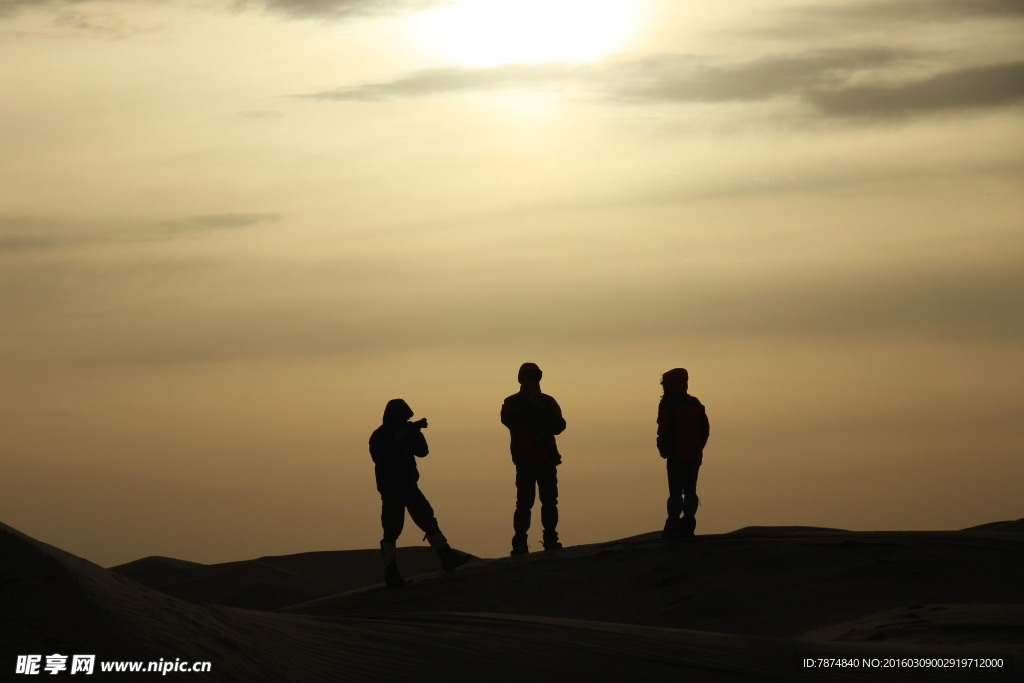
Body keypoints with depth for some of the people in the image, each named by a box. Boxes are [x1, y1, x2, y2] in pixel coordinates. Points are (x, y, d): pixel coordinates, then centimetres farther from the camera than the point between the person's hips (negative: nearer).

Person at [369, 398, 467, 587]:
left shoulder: (406, 431, 8)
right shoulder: (379, 437, -10)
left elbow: (422, 451, 5)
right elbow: (378, 457, -26)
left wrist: (417, 433, -11)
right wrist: (396, 440, -30)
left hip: (409, 486, 6)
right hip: (391, 491, -6)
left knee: (429, 521, 6)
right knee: (391, 530, -7)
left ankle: (448, 559, 8)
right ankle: (391, 573, -5)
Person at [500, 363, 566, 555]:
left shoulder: (548, 402, 10)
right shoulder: (512, 403, 4)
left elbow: (559, 427, 0)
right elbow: (508, 420, -17)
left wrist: (544, 411, -14)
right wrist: (529, 406, -17)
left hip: (547, 460, 3)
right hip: (525, 461, -3)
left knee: (549, 501, 3)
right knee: (524, 502, -9)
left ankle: (550, 538, 11)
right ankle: (520, 542, -8)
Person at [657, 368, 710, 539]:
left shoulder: (667, 404, -7)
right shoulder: (695, 404, 13)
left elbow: (664, 430, -13)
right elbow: (705, 429, 12)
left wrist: (664, 451, 0)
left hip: (676, 456, -5)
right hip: (695, 455, 5)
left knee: (675, 491, -4)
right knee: (690, 490, 8)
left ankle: (673, 526, -7)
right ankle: (688, 526, 6)